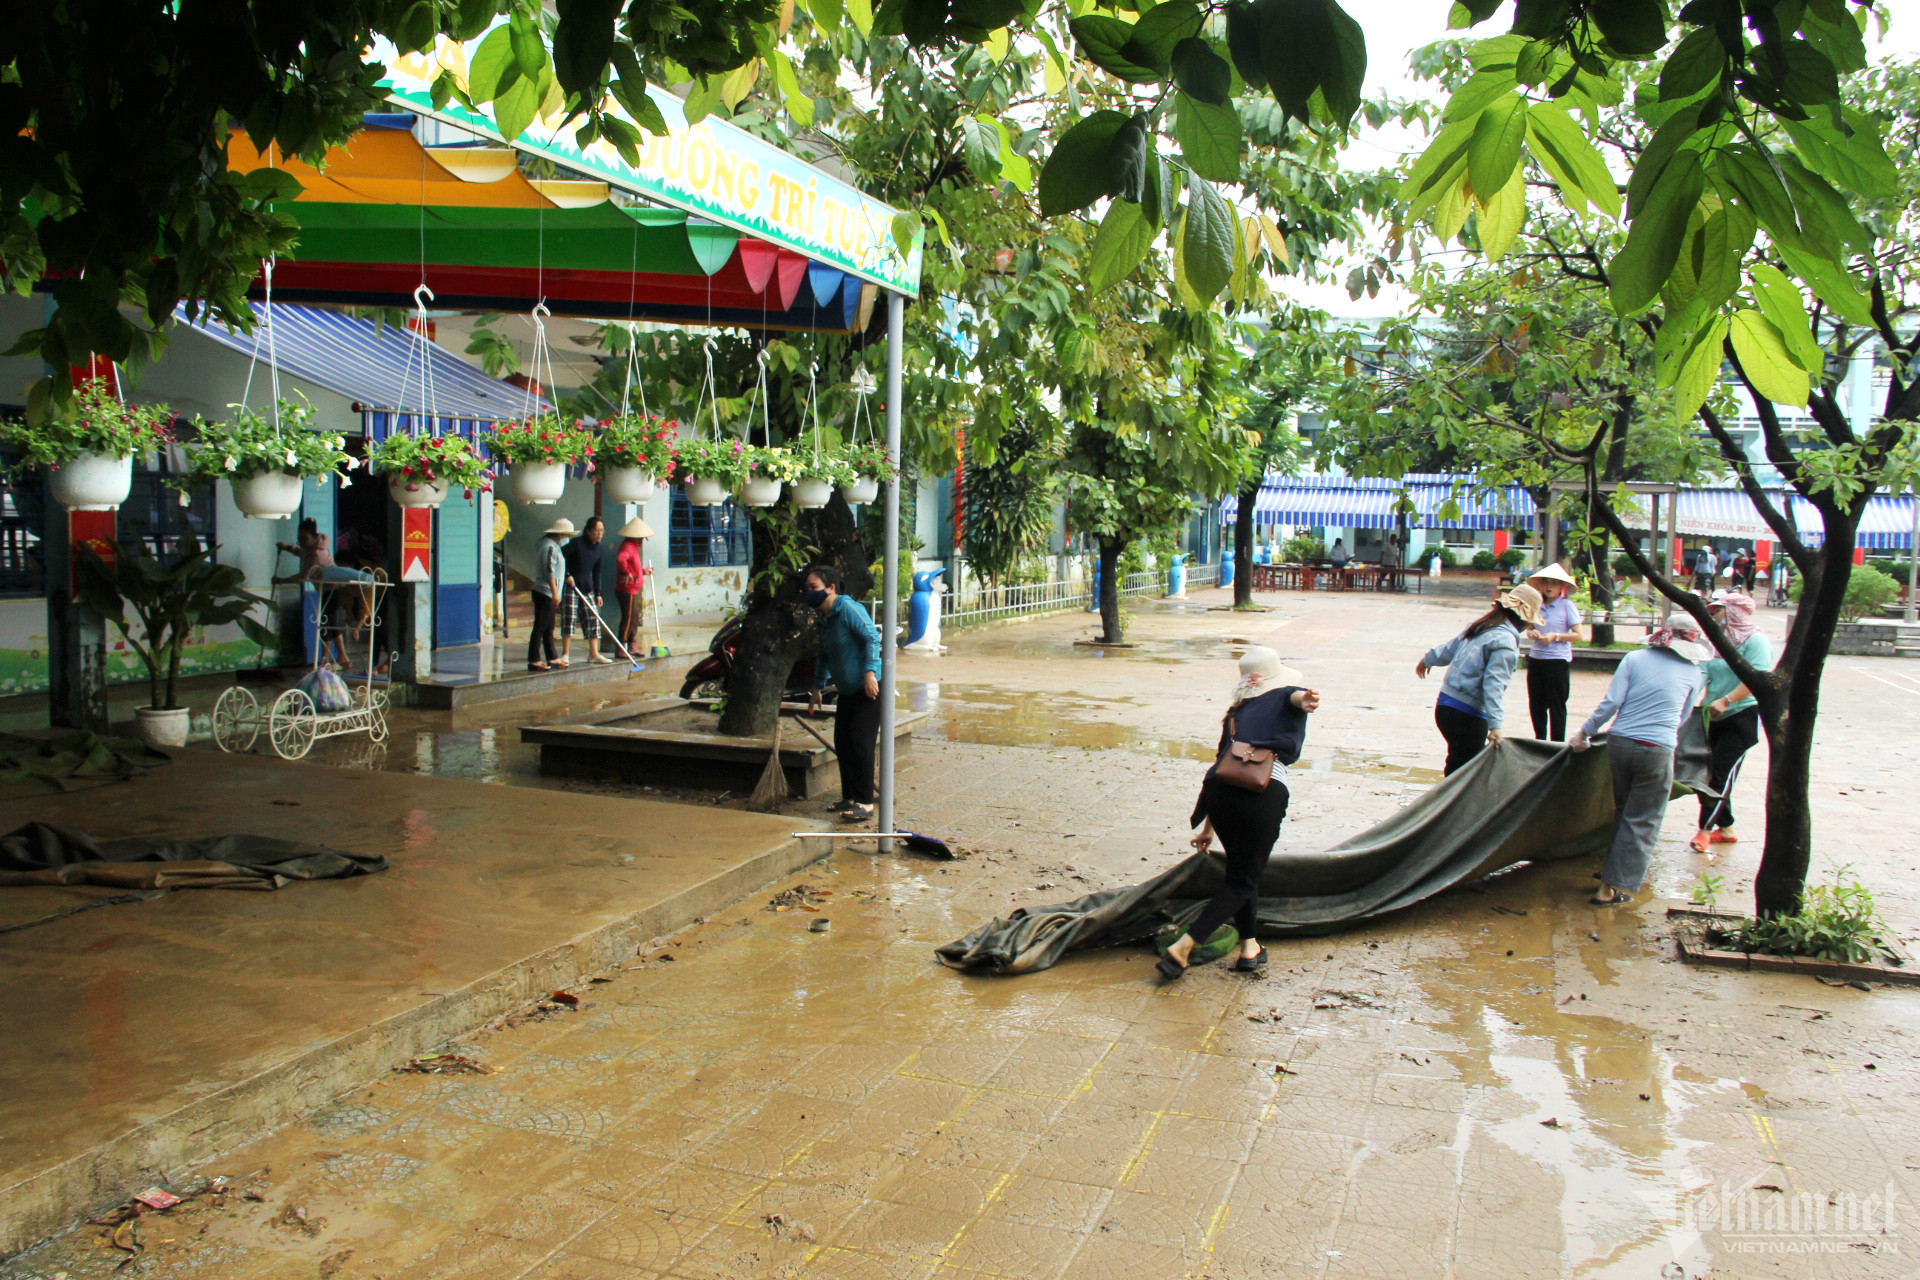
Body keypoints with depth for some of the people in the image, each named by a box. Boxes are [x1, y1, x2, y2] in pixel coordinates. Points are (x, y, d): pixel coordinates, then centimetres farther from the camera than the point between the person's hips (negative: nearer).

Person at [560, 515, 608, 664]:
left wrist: (598, 593, 11)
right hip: (570, 586, -6)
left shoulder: (599, 549, 7)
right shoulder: (576, 543, -12)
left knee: (593, 619, 3)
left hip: (587, 588, 6)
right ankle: (565, 654, -4)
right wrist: (567, 575, -20)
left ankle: (593, 653, 7)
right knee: (569, 619, -9)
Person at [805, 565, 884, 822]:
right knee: (842, 743, 10)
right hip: (847, 691, 9)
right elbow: (824, 656, 24)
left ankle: (865, 803, -5)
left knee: (861, 743, -10)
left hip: (868, 688, -9)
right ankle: (850, 798, 21)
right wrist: (817, 688, 25)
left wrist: (870, 672, -27)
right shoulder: (823, 619, 13)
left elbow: (872, 638, -20)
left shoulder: (848, 608, -15)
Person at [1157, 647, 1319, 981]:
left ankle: (1249, 947, 28)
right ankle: (1183, 947, -4)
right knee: (1242, 880, 7)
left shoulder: (1236, 711, 28)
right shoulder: (1285, 696, 17)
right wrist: (1306, 699, -34)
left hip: (1219, 787, 5)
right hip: (1264, 793, -5)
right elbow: (1295, 695, -8)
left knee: (1239, 869, 26)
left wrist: (1208, 826, 34)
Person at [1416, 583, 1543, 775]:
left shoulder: (1480, 625, 11)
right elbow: (1494, 684, -24)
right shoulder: (1505, 641, -16)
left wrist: (1428, 659, 44)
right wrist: (1495, 725, -27)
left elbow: (1451, 646, 26)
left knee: (1456, 767, 15)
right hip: (1468, 716, -9)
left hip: (1445, 704, 9)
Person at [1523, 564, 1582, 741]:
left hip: (1558, 661, -5)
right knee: (1536, 704, 10)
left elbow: (1578, 635, -6)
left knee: (1556, 705, 0)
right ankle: (1539, 739, 23)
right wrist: (1531, 633, -4)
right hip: (1536, 659, 5)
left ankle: (1558, 744, 7)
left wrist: (1556, 636, -18)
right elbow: (1529, 629, 18)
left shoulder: (1567, 606, -4)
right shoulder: (1537, 605, 9)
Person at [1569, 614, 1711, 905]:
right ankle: (1612, 888, 4)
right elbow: (1680, 718, 16)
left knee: (1624, 812, 21)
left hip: (1620, 743, 2)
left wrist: (1585, 731, 5)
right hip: (1657, 751, -2)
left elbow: (1611, 703, -4)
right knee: (1642, 821, 6)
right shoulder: (1693, 673, 5)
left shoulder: (1635, 659, 4)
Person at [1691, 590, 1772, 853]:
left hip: (1743, 716, -8)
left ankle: (1705, 829, -5)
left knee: (1721, 774, -9)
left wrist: (1725, 701, -29)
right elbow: (1703, 673, 8)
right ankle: (1725, 829, 21)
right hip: (1718, 719, 8)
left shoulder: (1755, 640, -10)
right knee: (1712, 773, 8)